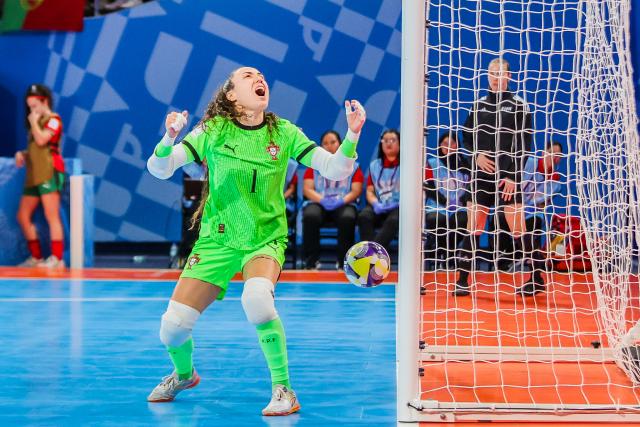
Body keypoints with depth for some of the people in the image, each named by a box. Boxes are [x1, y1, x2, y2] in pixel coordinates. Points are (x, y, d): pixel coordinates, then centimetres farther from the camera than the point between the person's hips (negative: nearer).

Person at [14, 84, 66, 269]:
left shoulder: (53, 119, -3)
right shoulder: (37, 123, 22)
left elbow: (41, 140, -18)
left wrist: (34, 122, -4)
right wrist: (22, 154, 10)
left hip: (49, 173, -9)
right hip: (34, 175, 9)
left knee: (51, 216, -12)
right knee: (23, 216, 8)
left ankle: (56, 259, -13)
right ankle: (36, 257, 14)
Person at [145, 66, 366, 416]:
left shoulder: (283, 133, -3)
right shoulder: (214, 130, -5)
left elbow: (334, 169, -5)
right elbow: (159, 169, -10)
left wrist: (353, 133, -22)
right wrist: (168, 138, -30)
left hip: (265, 239, -1)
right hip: (217, 240, 1)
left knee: (257, 298, -34)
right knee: (173, 324, -6)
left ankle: (283, 389, -17)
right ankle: (184, 374, 30)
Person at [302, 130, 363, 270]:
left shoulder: (352, 166, 15)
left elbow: (356, 191, 5)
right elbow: (307, 189, 7)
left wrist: (342, 201, -15)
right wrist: (322, 200, -13)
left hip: (343, 205, -1)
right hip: (318, 203, 1)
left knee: (348, 218, -36)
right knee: (310, 216, -35)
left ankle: (343, 262, -26)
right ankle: (312, 261, -28)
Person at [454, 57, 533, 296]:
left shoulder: (519, 106, 0)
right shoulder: (478, 105, 12)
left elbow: (524, 145, -4)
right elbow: (467, 136, 20)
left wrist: (513, 176, -10)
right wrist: (477, 154, 0)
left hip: (508, 177, -4)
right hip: (481, 175, 4)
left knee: (518, 230, -8)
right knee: (472, 229, 2)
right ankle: (463, 281, 7)